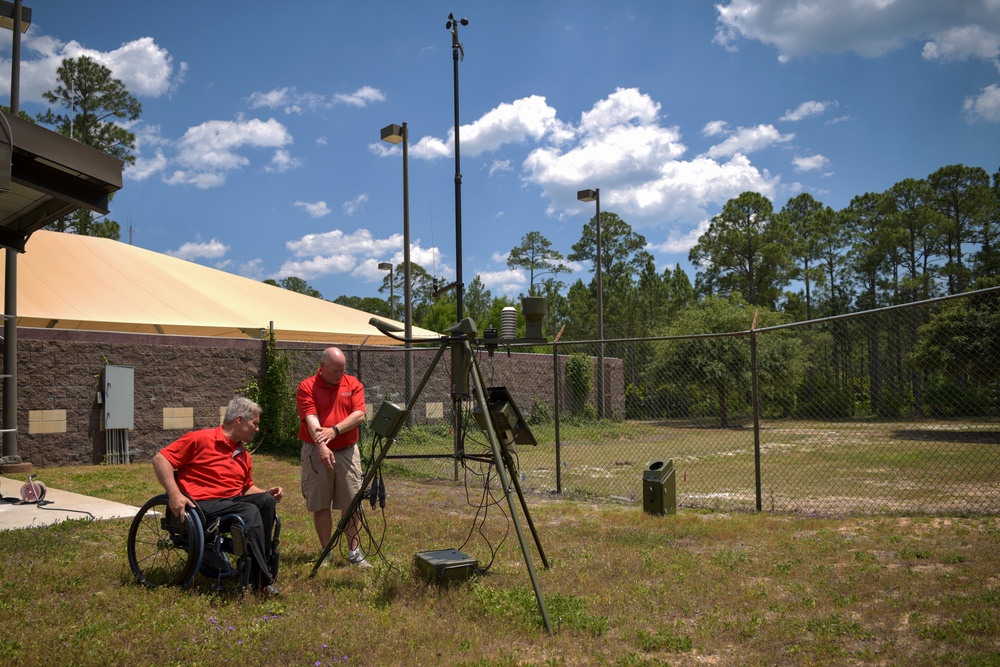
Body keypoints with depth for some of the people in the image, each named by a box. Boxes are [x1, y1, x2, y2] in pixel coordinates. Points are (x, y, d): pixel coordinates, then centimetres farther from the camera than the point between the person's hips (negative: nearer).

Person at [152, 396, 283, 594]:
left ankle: (263, 566, -15)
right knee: (251, 511, -31)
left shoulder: (244, 454, 19)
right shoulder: (201, 439, -4)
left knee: (266, 500, -21)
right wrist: (174, 494, -20)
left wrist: (268, 492, 3)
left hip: (233, 500, 7)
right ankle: (261, 581, -26)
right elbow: (160, 459, -8)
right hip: (203, 504, -7)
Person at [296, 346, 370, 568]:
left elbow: (359, 414, -7)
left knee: (352, 504, 2)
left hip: (347, 451, 2)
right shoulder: (307, 387, -4)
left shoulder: (353, 384, 5)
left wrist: (335, 430, -22)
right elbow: (311, 419, -17)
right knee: (320, 504, 5)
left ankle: (354, 552, 8)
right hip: (316, 452, -2)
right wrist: (321, 445, -32)